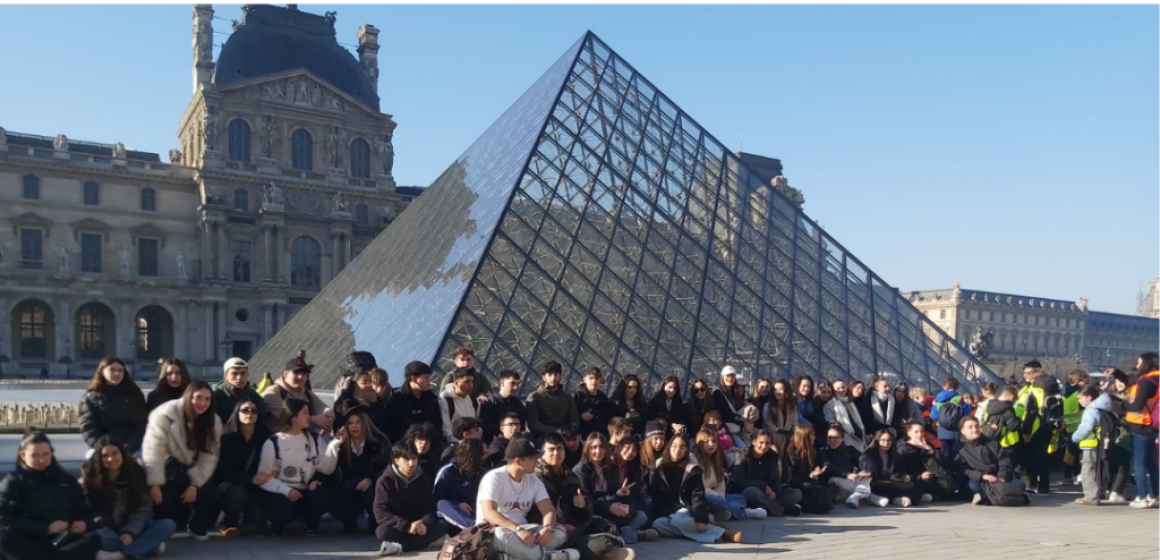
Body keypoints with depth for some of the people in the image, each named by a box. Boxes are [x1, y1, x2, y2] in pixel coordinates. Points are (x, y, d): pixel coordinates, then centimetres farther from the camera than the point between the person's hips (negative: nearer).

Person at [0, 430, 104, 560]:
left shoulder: (66, 480, 19)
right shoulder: (12, 482, 7)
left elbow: (85, 511, 22)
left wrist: (84, 523, -4)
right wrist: (46, 527, -18)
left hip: (62, 541, 3)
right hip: (29, 544, -2)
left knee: (93, 539, -27)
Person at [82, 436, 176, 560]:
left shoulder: (136, 472, -2)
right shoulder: (90, 477, -5)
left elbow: (144, 507, -5)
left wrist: (130, 532, -20)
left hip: (132, 529, 3)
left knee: (168, 525, -24)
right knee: (96, 537, -39)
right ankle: (149, 544, -31)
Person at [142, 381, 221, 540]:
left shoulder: (213, 422, -7)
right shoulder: (166, 415, -21)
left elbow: (209, 457, -9)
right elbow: (153, 450, -22)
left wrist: (194, 484, -17)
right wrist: (155, 484, -24)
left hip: (190, 470, 4)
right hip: (166, 469, -3)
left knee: (209, 494, -16)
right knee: (164, 498, -25)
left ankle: (197, 528, 11)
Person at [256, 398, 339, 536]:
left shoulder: (314, 439, 8)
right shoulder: (273, 442, -3)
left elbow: (326, 469, -5)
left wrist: (335, 445, -18)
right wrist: (286, 490, -23)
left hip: (307, 492, 3)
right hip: (282, 493, -2)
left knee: (323, 497, -30)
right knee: (280, 510, -35)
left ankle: (311, 523, 3)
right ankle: (279, 524, 4)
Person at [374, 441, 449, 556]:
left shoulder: (424, 479, 2)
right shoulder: (385, 481, -9)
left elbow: (429, 508, -3)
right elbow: (381, 513, -17)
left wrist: (425, 524, -27)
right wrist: (406, 525, -30)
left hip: (418, 526, 3)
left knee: (443, 524, -24)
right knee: (382, 531, -36)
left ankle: (400, 546, -34)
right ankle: (425, 541, -32)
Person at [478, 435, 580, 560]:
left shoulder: (534, 480, 6)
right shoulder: (494, 478, -14)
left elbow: (548, 509, -2)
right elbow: (489, 513, -27)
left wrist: (548, 527, -26)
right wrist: (518, 529, -40)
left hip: (521, 531, 6)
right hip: (492, 532, -6)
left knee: (560, 531, -17)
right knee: (501, 534, -42)